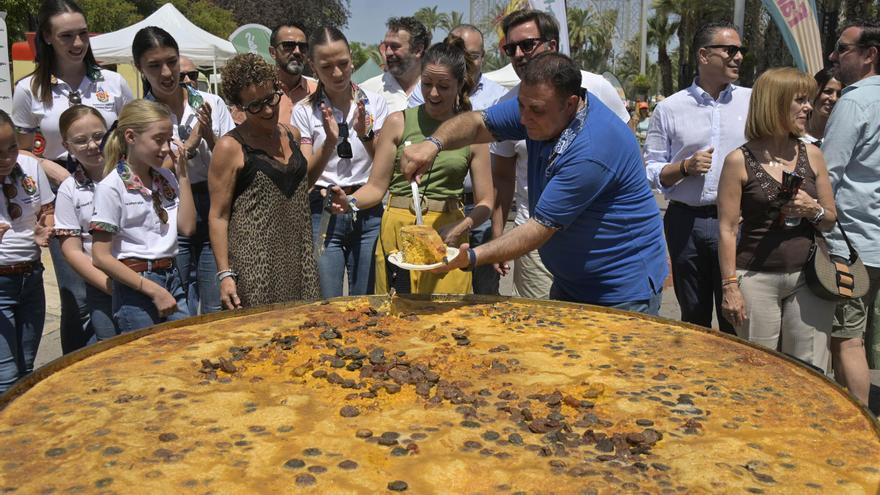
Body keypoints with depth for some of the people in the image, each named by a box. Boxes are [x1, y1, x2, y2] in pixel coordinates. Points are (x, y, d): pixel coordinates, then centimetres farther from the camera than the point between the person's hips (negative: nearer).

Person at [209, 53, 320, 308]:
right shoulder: (231, 147, -9)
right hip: (255, 265, -6)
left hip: (298, 257, 6)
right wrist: (224, 274, -14)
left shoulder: (291, 134, 9)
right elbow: (218, 216, -8)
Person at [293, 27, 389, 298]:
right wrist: (330, 142, -22)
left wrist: (366, 135, -18)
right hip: (324, 215, -1)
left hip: (368, 214, 1)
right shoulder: (304, 111, 1)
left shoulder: (374, 103, 3)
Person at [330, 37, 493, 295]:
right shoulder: (399, 122, 5)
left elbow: (485, 201, 6)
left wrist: (462, 227, -12)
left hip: (447, 237, 0)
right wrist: (351, 202, -15)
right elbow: (377, 186, 4)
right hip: (398, 232, 0)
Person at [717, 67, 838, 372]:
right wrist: (729, 286, -9)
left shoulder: (812, 155, 8)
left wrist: (813, 210, -8)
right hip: (757, 278, -3)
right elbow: (727, 229, -5)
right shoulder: (740, 161, -4)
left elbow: (832, 220, 14)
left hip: (807, 278, 4)